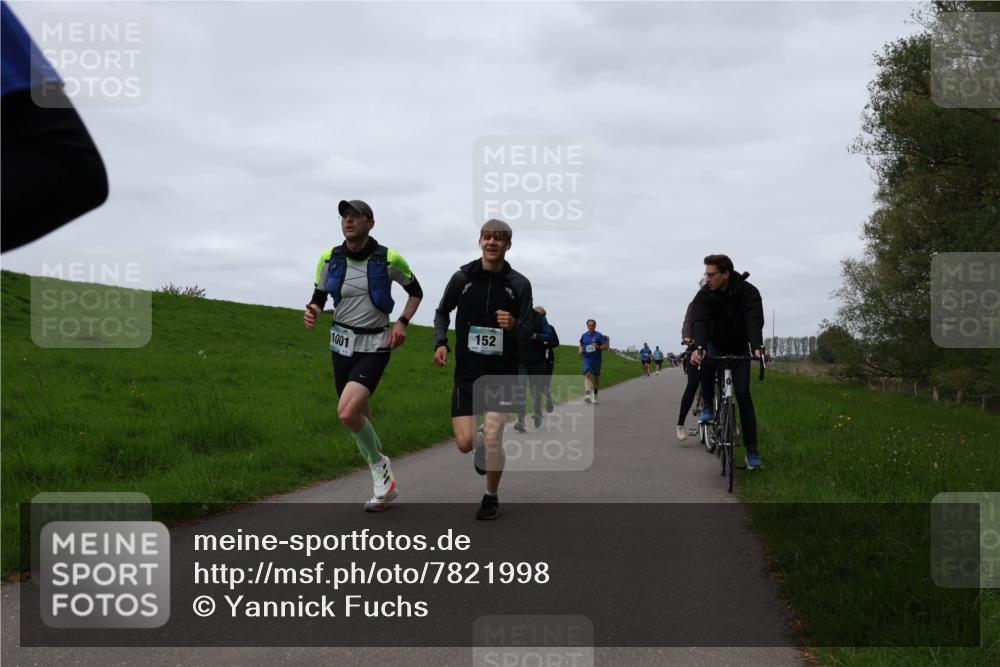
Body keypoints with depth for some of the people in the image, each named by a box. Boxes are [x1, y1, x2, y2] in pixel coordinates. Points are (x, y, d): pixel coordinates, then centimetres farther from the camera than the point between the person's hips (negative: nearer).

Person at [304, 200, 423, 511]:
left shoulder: (389, 259, -9)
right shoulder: (329, 258, -1)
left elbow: (416, 292, 7)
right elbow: (319, 297, 9)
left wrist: (402, 322, -7)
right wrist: (312, 312, -14)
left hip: (375, 346, -4)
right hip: (342, 344, 5)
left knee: (348, 413, -24)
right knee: (359, 418, 11)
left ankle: (379, 464, 2)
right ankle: (384, 484, 28)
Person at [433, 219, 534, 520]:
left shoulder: (519, 284, -3)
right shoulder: (462, 278, -1)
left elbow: (526, 335, -2)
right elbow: (442, 312, 16)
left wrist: (513, 326, -24)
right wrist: (440, 342, -1)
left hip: (502, 373, -1)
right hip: (467, 372, 1)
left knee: (492, 438, -13)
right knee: (464, 444, -6)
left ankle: (491, 498, 12)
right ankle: (482, 446, 33)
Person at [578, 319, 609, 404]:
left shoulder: (599, 336, -3)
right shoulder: (584, 336, 7)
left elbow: (606, 346, -6)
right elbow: (581, 345, 24)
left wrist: (598, 347, -22)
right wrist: (580, 350, 4)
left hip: (596, 360, -1)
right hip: (587, 359, 1)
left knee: (596, 377, 13)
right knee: (587, 375, -19)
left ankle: (595, 395, 32)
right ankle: (587, 394, -33)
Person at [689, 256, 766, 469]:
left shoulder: (748, 292, -22)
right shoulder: (704, 295, -20)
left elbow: (754, 321, -36)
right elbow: (699, 322, -34)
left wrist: (757, 347, -55)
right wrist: (698, 348, -54)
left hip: (739, 349, 0)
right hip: (715, 345, 1)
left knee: (743, 395, -9)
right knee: (707, 361, -36)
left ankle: (752, 451, -3)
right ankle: (707, 407, -11)